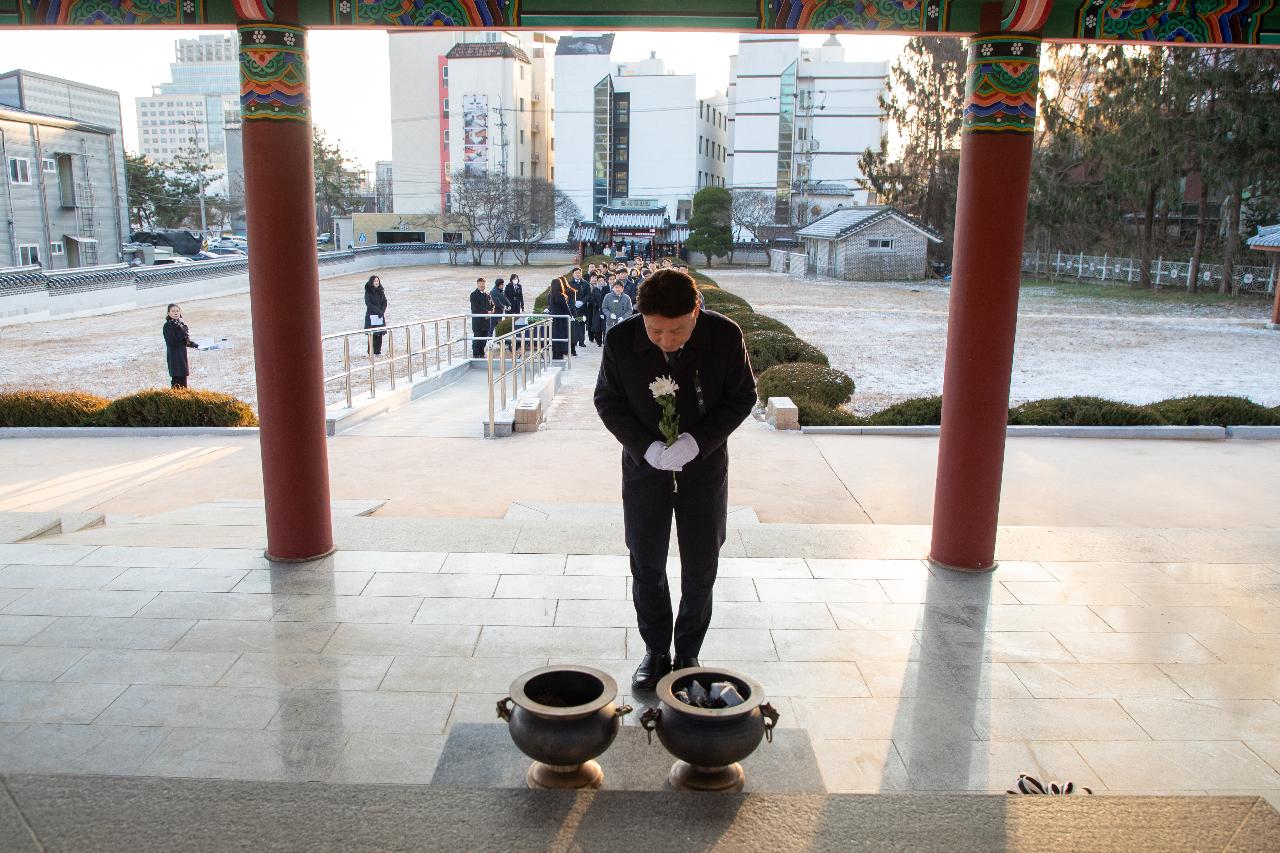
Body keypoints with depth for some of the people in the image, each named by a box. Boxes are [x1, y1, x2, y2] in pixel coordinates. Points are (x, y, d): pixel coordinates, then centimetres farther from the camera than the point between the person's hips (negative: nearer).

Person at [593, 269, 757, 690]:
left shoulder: (725, 335, -19)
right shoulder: (620, 339, -18)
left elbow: (742, 396, -7)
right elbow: (607, 399, -5)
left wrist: (699, 441, -21)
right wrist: (644, 445, -20)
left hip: (704, 465, 0)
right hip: (645, 466, 0)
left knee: (700, 568, 11)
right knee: (646, 566, 11)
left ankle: (688, 652, 31)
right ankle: (656, 651, 31)